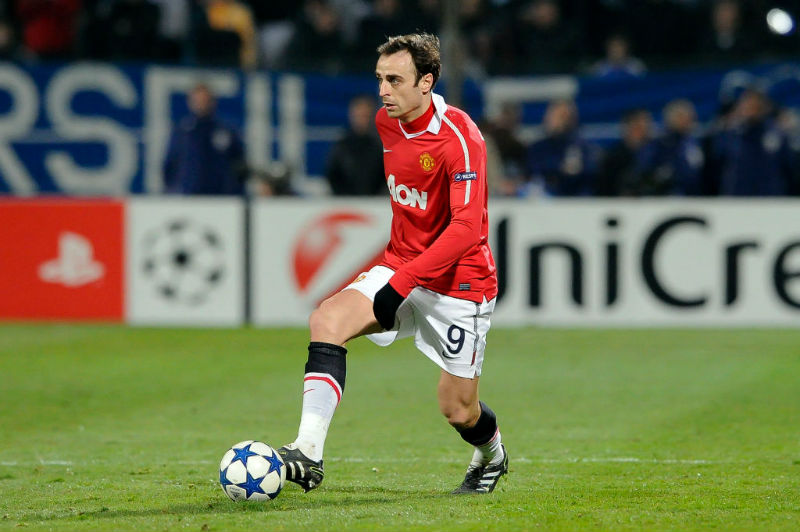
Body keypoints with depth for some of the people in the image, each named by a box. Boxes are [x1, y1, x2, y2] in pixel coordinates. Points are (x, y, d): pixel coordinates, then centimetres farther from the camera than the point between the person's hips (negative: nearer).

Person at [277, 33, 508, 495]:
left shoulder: (460, 137, -21)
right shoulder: (386, 121, 2)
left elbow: (466, 228, -28)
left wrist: (402, 282, -32)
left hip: (459, 282, -6)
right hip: (400, 269, 6)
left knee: (458, 410, 3)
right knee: (328, 318, -22)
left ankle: (492, 456, 41)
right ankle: (308, 453, -32)